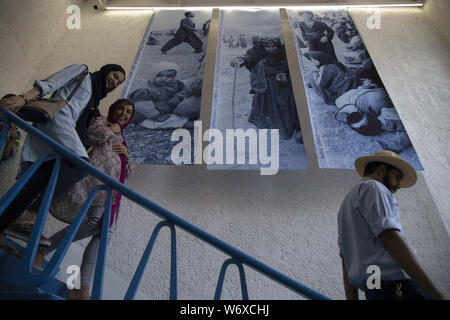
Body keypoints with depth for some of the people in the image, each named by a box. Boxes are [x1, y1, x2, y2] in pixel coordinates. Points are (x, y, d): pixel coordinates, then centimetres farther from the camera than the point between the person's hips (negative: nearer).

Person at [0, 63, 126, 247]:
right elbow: (50, 83, -1)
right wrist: (24, 98, -16)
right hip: (55, 116, -8)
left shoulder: (93, 99, 36)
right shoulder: (82, 72, 15)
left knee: (38, 180, -9)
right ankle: (29, 218, -35)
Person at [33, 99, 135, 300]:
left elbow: (128, 172, 28)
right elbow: (92, 134, -9)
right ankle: (41, 251, -14)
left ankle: (83, 291, -14)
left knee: (102, 233, -10)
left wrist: (126, 155, 9)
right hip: (95, 177, -7)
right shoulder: (101, 122, 17)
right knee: (95, 223, -28)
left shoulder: (120, 139, 35)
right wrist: (112, 129, 6)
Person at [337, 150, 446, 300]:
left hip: (373, 291, 9)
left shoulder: (347, 204, 26)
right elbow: (390, 238, -15)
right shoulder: (372, 188, 0)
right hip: (397, 287, -9)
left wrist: (351, 299, 14)